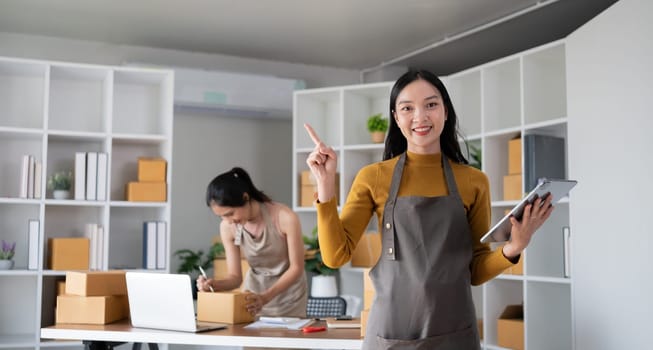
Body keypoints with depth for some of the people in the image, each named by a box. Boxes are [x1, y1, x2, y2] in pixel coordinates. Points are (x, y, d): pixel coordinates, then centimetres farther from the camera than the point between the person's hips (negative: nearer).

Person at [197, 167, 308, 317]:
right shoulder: (227, 228, -15)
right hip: (254, 292, 3)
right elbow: (235, 277, -8)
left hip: (289, 295, -3)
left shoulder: (285, 218, -28)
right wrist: (214, 284, -30)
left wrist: (265, 297, -31)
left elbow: (296, 267, -21)